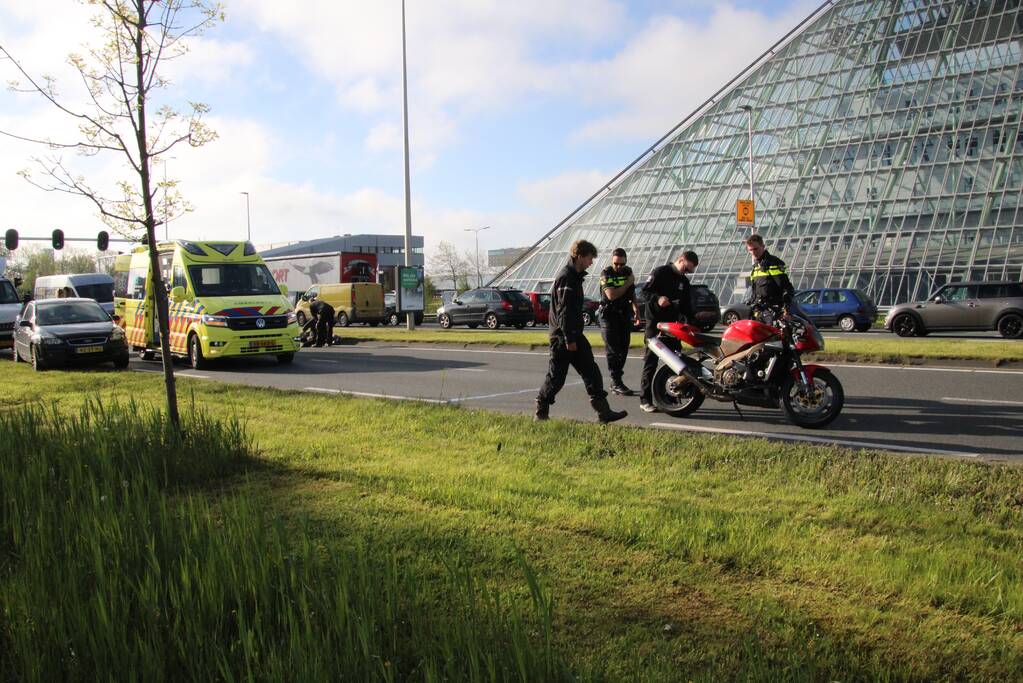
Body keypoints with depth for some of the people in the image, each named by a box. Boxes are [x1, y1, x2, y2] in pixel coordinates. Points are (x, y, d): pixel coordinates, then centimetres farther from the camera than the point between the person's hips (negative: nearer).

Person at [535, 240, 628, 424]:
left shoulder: (575, 276, 15)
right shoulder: (566, 277, -16)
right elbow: (563, 311, -21)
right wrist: (569, 339, -22)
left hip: (574, 335, 10)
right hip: (562, 335, -10)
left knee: (591, 371, 5)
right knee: (556, 376, -2)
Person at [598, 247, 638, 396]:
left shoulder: (628, 271, 9)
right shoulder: (606, 274, -11)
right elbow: (611, 295, -23)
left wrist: (634, 306, 8)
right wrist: (628, 282, -17)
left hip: (625, 315, 7)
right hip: (609, 315, -7)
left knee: (623, 349, 8)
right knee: (613, 350, -9)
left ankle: (615, 382, 16)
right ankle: (616, 383, -10)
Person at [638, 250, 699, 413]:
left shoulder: (684, 281, 19)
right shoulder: (660, 272, -3)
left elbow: (686, 306, 20)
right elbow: (646, 290, -10)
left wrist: (694, 318, 3)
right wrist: (657, 298, -28)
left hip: (673, 323, 8)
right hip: (655, 322, -7)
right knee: (651, 361, -7)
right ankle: (645, 400, -6)